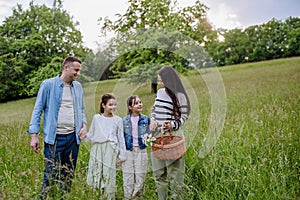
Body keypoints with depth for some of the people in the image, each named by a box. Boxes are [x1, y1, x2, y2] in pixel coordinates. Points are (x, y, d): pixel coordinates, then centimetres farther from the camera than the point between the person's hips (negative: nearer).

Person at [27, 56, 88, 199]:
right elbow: (37, 110, -3)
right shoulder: (48, 84, -4)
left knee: (68, 175, 13)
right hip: (54, 137, -4)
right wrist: (34, 135, -9)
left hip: (73, 137, 5)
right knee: (51, 175, -3)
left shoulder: (78, 86, 10)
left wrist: (84, 125, 1)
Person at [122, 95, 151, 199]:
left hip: (141, 151, 0)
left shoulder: (145, 119, 1)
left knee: (140, 176, 7)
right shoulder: (125, 120, 0)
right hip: (128, 151, 0)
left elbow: (148, 135, 9)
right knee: (128, 177, 5)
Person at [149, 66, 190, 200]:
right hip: (157, 135, 7)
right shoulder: (160, 92, 9)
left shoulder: (179, 96, -9)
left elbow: (184, 116, -6)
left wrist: (173, 125, -21)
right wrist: (153, 120, 2)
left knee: (174, 170, -1)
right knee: (158, 171, 14)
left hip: (172, 135, -7)